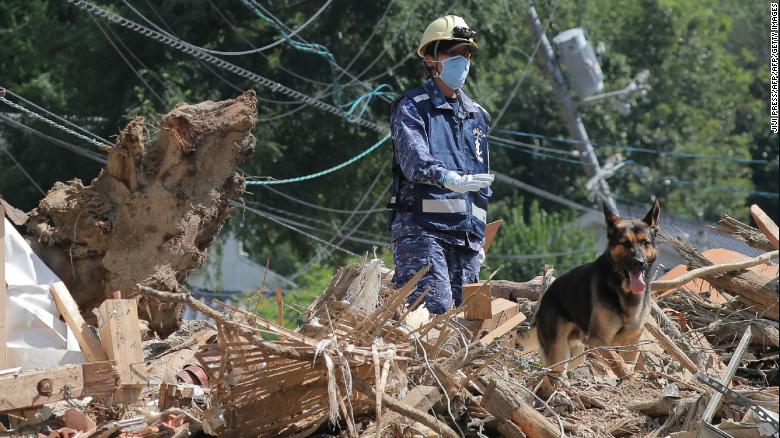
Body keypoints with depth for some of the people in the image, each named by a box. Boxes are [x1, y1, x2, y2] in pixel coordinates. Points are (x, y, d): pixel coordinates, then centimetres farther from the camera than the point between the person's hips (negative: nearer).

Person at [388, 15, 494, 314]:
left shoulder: (477, 115, 23)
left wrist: (479, 238, 22)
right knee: (435, 307, -22)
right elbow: (414, 158, -19)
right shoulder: (412, 107, 0)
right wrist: (449, 178, -38)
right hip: (422, 228, -7)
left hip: (467, 235, 7)